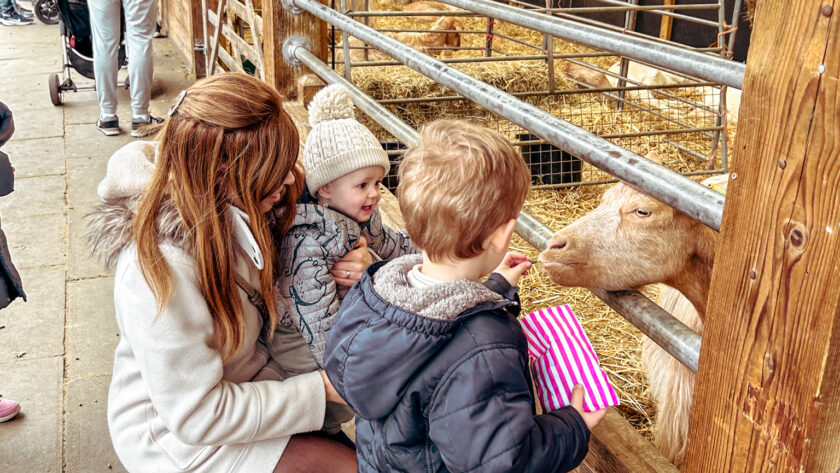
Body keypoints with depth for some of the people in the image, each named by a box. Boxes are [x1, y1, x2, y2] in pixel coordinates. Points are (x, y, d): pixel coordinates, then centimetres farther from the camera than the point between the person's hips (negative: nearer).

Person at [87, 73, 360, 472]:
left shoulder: (237, 210, -11)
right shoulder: (162, 272, -34)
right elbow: (196, 415, -27)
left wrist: (349, 265, -15)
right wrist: (320, 389, -22)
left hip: (248, 374, 7)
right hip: (177, 437, -7)